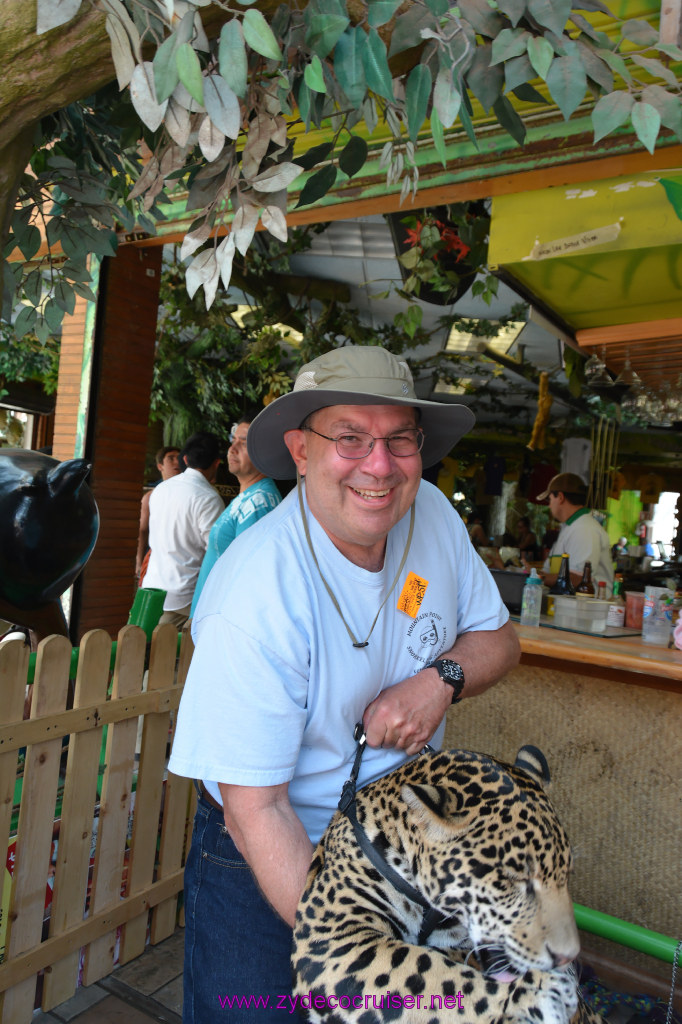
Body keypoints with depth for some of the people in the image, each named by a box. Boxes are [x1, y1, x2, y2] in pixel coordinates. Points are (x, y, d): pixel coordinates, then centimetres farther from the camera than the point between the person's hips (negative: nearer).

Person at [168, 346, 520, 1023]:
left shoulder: (431, 513, -13)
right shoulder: (255, 599, -32)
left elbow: (497, 637, 0)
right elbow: (256, 811, -26)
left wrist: (441, 678, -21)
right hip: (262, 863, -5)